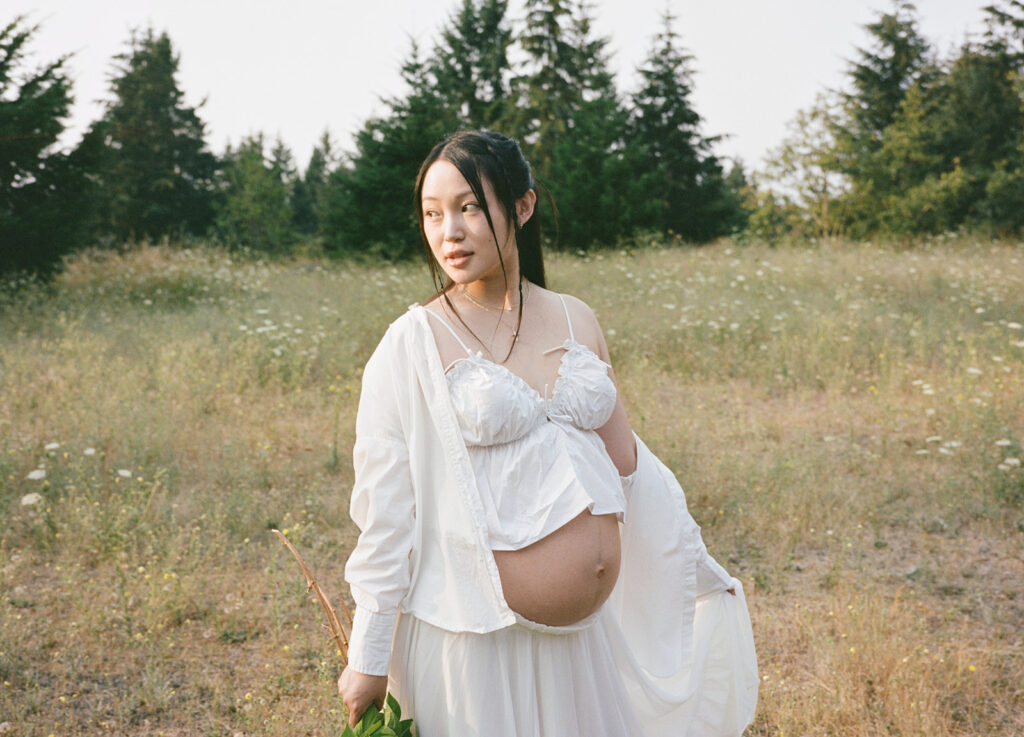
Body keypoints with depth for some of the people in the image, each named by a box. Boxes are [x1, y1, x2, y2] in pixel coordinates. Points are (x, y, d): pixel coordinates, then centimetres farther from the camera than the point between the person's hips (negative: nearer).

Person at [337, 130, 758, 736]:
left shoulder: (576, 320, 5)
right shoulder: (411, 347, -8)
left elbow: (626, 459, 14)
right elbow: (385, 511, -8)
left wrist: (700, 567, 19)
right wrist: (367, 661, -6)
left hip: (593, 631, 5)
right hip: (482, 636, -5)